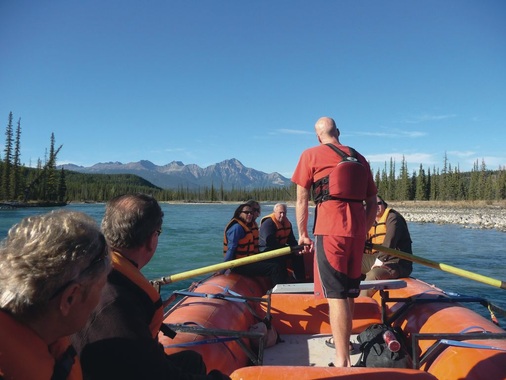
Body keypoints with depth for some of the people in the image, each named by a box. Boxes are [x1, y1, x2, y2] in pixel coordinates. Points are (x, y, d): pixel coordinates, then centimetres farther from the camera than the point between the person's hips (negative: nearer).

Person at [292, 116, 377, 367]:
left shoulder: (311, 155, 3)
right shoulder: (359, 158, 16)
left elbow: (301, 200, 1)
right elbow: (372, 202, 16)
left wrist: (302, 234, 10)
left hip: (330, 230, -5)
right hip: (357, 230, 6)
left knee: (335, 295, -3)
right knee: (349, 293, 19)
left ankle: (343, 361, -1)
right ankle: (343, 342, 39)